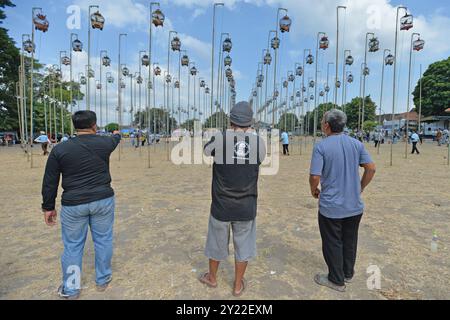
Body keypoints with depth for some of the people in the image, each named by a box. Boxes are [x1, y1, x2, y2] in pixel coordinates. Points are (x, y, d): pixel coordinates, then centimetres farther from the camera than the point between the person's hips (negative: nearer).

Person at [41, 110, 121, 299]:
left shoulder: (59, 149, -4)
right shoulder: (104, 142, -3)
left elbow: (50, 183, 0)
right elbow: (113, 141, 23)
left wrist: (48, 207, 11)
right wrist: (117, 134, 46)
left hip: (73, 205, 0)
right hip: (103, 200, 0)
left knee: (73, 246, 14)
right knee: (103, 240, 15)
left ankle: (70, 290, 29)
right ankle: (102, 280, 31)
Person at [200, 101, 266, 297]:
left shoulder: (219, 139, -14)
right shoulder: (259, 142, -8)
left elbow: (206, 150, 9)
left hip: (221, 205, -1)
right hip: (246, 207, 1)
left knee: (217, 243, 21)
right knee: (243, 246, 19)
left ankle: (212, 278, 44)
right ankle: (238, 285, 37)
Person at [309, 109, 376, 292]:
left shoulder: (321, 146, -16)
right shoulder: (356, 144, -1)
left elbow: (315, 176, -21)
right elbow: (371, 168, 0)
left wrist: (314, 189, 0)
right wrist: (361, 187, 13)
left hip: (331, 206, -5)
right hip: (354, 205, 5)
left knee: (333, 244, 12)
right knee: (350, 241, 21)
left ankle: (336, 280, 27)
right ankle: (348, 273, 39)